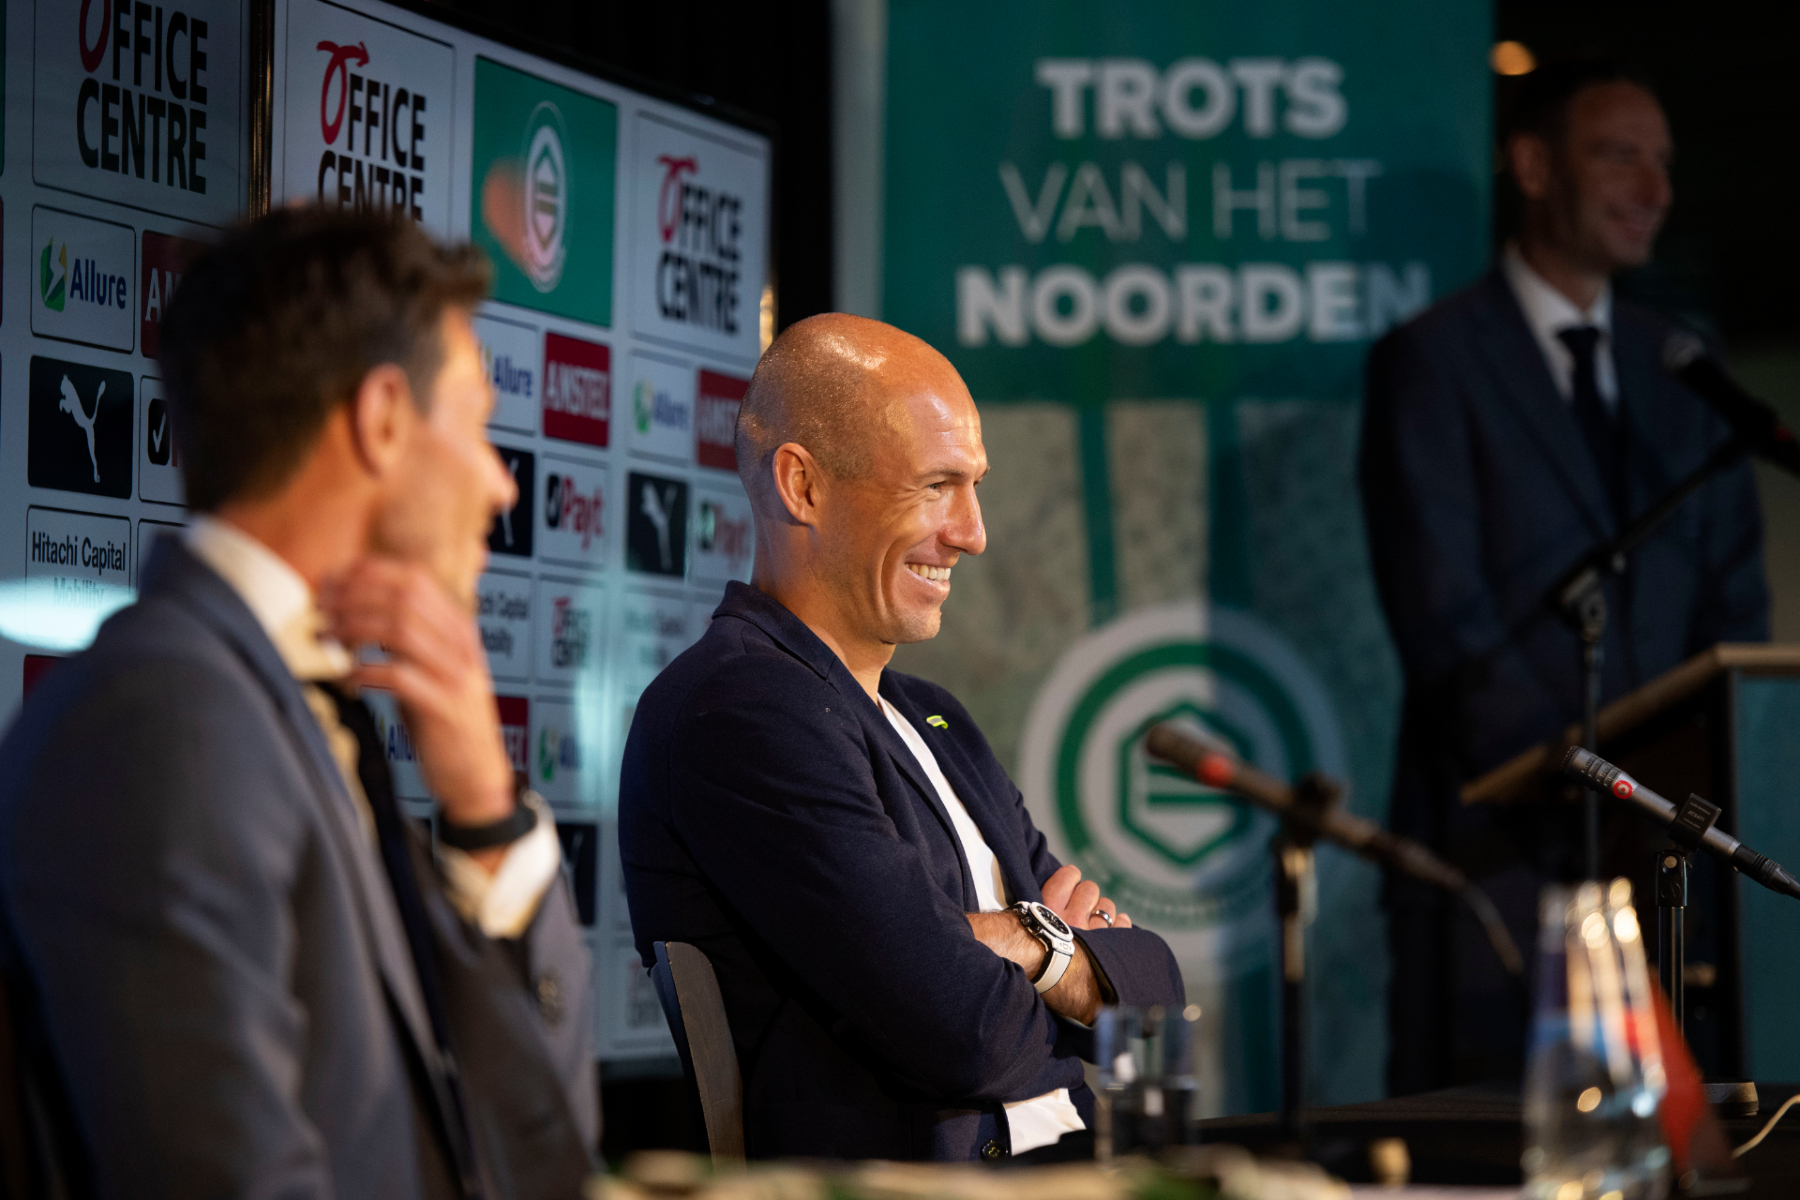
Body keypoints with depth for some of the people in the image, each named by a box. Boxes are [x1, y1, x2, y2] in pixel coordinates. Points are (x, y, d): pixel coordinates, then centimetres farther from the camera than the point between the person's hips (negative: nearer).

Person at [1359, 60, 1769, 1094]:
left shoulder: (1682, 370, 16)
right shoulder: (1433, 360, -3)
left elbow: (1734, 599, 14)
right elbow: (1444, 618, -10)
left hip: (1663, 842, 5)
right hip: (1501, 843, -5)